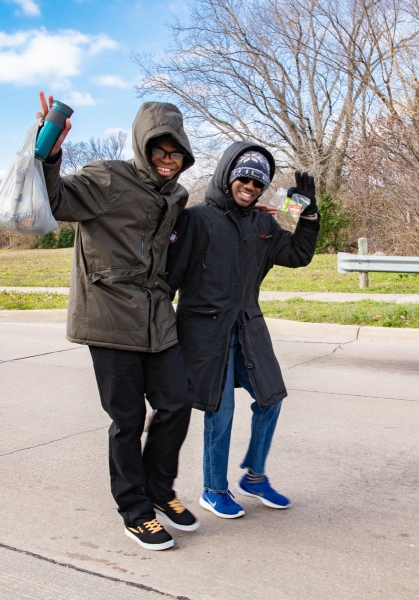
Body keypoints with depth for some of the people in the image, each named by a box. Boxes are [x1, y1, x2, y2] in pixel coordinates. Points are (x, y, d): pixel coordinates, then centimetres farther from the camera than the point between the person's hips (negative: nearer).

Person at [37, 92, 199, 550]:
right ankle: (134, 512, 20)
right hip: (111, 314, -6)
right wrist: (49, 155, -39)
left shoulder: (175, 197, 13)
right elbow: (56, 202, -21)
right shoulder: (109, 180, -9)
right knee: (127, 417, 2)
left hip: (156, 316, 7)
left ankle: (158, 489, 29)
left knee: (177, 401, 6)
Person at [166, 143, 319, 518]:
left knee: (270, 398, 8)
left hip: (247, 327, 6)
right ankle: (214, 491, 19)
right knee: (220, 409, -1)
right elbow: (170, 273, -7)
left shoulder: (263, 225, 11)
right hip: (206, 329, -6)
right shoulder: (196, 218, -6)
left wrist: (309, 212, 2)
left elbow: (298, 255, 14)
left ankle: (254, 477, 28)